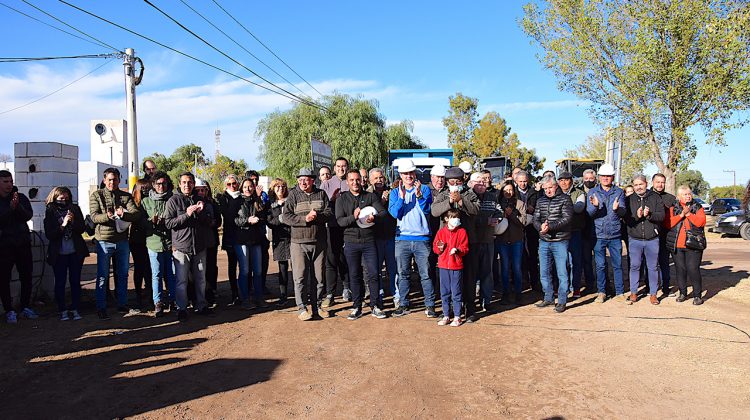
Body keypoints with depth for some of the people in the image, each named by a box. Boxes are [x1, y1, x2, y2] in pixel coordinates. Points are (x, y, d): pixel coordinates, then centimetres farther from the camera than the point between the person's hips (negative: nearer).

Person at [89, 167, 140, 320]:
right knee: (102, 276, 3)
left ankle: (122, 304, 24)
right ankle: (101, 308, 11)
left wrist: (124, 214, -28)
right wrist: (108, 216, -31)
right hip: (104, 240, -3)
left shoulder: (126, 196, 6)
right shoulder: (96, 196, 1)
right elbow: (94, 216, -11)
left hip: (122, 241, 3)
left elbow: (136, 214, -8)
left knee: (122, 274, 12)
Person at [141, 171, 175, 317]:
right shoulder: (146, 201, 8)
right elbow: (141, 221, 5)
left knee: (172, 274, 6)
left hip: (171, 242, 0)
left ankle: (173, 300, 18)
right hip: (154, 242, 0)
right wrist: (152, 222, -14)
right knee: (157, 275, 5)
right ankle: (158, 303, 14)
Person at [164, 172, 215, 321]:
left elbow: (210, 221, 7)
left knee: (201, 279, 12)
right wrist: (186, 215, -20)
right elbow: (168, 223, -10)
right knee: (181, 280, 0)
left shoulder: (200, 201, 11)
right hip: (181, 247, -4)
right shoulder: (173, 200, -1)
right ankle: (181, 308, 12)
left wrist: (201, 212, -12)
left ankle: (200, 305, 25)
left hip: (200, 247, 4)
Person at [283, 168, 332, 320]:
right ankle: (301, 308, 2)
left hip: (319, 242, 2)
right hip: (299, 242, -2)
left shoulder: (321, 194, 9)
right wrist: (304, 219, -16)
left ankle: (316, 306, 20)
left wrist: (317, 216, -17)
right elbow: (286, 216, -5)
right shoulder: (293, 195, 3)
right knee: (300, 277, -5)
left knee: (319, 277, 9)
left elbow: (330, 213, 2)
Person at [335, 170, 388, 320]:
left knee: (373, 274, -1)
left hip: (369, 241, 0)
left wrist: (374, 217, -23)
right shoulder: (342, 199, 7)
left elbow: (383, 212, -1)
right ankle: (357, 307, 15)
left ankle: (375, 306, 11)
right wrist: (353, 217, -23)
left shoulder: (371, 196, 9)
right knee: (354, 275, 6)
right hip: (351, 242, 0)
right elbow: (340, 221, -3)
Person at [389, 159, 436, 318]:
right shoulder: (395, 192, 9)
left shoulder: (425, 189, 5)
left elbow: (427, 210, -7)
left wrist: (418, 194, -19)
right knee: (403, 274, 8)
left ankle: (430, 305, 8)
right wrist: (401, 196, -18)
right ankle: (403, 305, 17)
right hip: (402, 238, 2)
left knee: (425, 274, 0)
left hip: (422, 239, -2)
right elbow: (394, 213, -5)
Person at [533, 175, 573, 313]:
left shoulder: (565, 199, -3)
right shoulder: (540, 201, 12)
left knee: (562, 273, 0)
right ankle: (548, 298, 24)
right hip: (544, 241, 5)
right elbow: (535, 219, 6)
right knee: (544, 272, 10)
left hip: (560, 241, -5)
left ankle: (562, 301, 10)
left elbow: (567, 219, -13)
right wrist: (540, 227, -16)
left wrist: (550, 226, -22)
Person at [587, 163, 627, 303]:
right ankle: (601, 292, 17)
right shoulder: (593, 192, 4)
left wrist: (617, 208, -30)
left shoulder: (619, 192, 4)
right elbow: (589, 213, -3)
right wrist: (595, 206, -25)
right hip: (599, 235, 0)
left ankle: (619, 292, 15)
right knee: (600, 265, 6)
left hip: (615, 235, 0)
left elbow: (623, 212, -7)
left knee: (618, 265, 6)